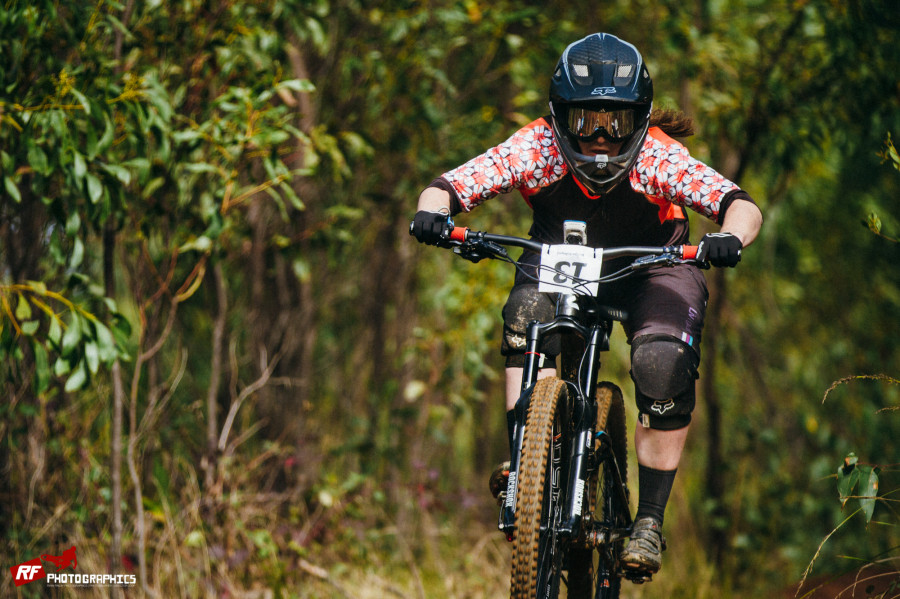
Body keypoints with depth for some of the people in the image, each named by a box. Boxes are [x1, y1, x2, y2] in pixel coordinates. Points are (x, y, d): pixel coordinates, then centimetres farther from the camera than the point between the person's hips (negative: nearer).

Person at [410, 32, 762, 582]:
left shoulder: (657, 158, -30)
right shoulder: (539, 148, -27)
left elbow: (741, 204, -38)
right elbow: (452, 184, -31)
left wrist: (730, 237, -60)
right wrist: (432, 212, -53)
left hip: (652, 268, -1)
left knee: (664, 363, -26)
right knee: (528, 310, -31)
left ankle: (650, 521, -14)